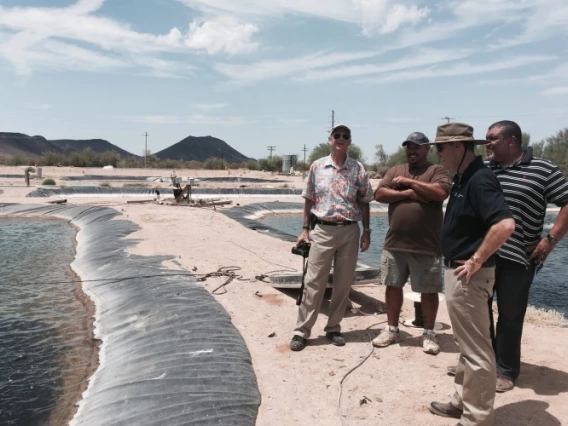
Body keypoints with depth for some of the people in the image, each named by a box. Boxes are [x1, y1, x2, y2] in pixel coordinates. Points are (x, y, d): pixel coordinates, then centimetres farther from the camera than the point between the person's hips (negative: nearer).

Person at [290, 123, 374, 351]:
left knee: (343, 283, 8)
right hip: (322, 230, -1)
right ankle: (301, 331, 8)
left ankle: (333, 328, 23)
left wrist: (366, 231, 1)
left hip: (350, 231, 1)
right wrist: (305, 229, 4)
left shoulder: (358, 169, 2)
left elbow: (364, 202, 6)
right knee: (313, 282, 0)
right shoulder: (317, 166, 2)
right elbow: (309, 199, 8)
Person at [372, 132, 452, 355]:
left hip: (426, 245, -3)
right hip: (394, 243, 4)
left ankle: (429, 333, 22)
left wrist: (408, 182, -11)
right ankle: (391, 329, 26)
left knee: (429, 290, 6)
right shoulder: (395, 171, 12)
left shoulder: (438, 170, 1)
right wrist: (407, 193, -12)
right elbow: (379, 194, 0)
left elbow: (440, 193, -18)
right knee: (393, 286, 11)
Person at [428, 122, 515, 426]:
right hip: (457, 272, 11)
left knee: (476, 349, 1)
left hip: (468, 275, -11)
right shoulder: (463, 178, 11)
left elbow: (505, 224, -31)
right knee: (466, 344, 20)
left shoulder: (479, 179, -20)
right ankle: (463, 401, 35)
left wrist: (477, 260, -24)